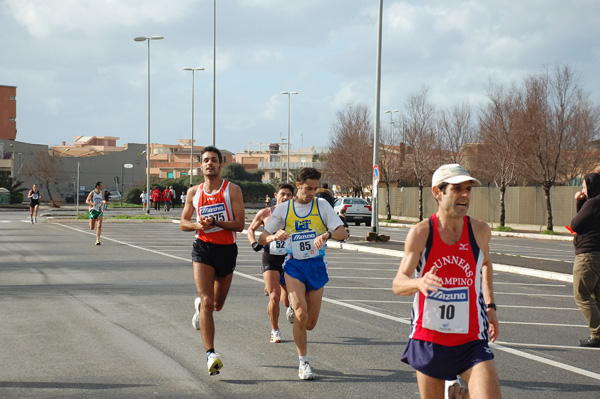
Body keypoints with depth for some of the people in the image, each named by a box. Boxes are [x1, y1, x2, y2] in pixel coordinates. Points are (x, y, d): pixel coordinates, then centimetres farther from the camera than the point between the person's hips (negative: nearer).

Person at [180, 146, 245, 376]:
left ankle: (199, 305, 52)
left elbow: (240, 225, -9)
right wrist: (197, 224, -9)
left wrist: (214, 222, -22)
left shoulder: (232, 190, -3)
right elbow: (183, 223, 13)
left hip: (227, 250, 0)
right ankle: (210, 354, -18)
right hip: (203, 248, 0)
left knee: (217, 304, 15)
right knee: (207, 301, -16)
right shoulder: (194, 192, 6)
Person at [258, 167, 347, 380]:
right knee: (301, 313, -21)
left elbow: (342, 233, -7)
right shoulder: (283, 209, 2)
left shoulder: (322, 205, 1)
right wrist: (275, 236, -21)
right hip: (294, 266, -1)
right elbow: (262, 238, 3)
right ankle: (303, 362, -8)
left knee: (310, 323, 3)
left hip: (317, 266, 1)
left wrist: (326, 235, -29)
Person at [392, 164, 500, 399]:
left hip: (471, 341, 1)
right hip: (429, 340, -1)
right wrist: (419, 283, -34)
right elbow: (398, 284, -13)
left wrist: (490, 305, 17)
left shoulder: (480, 231, -1)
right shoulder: (421, 233, -8)